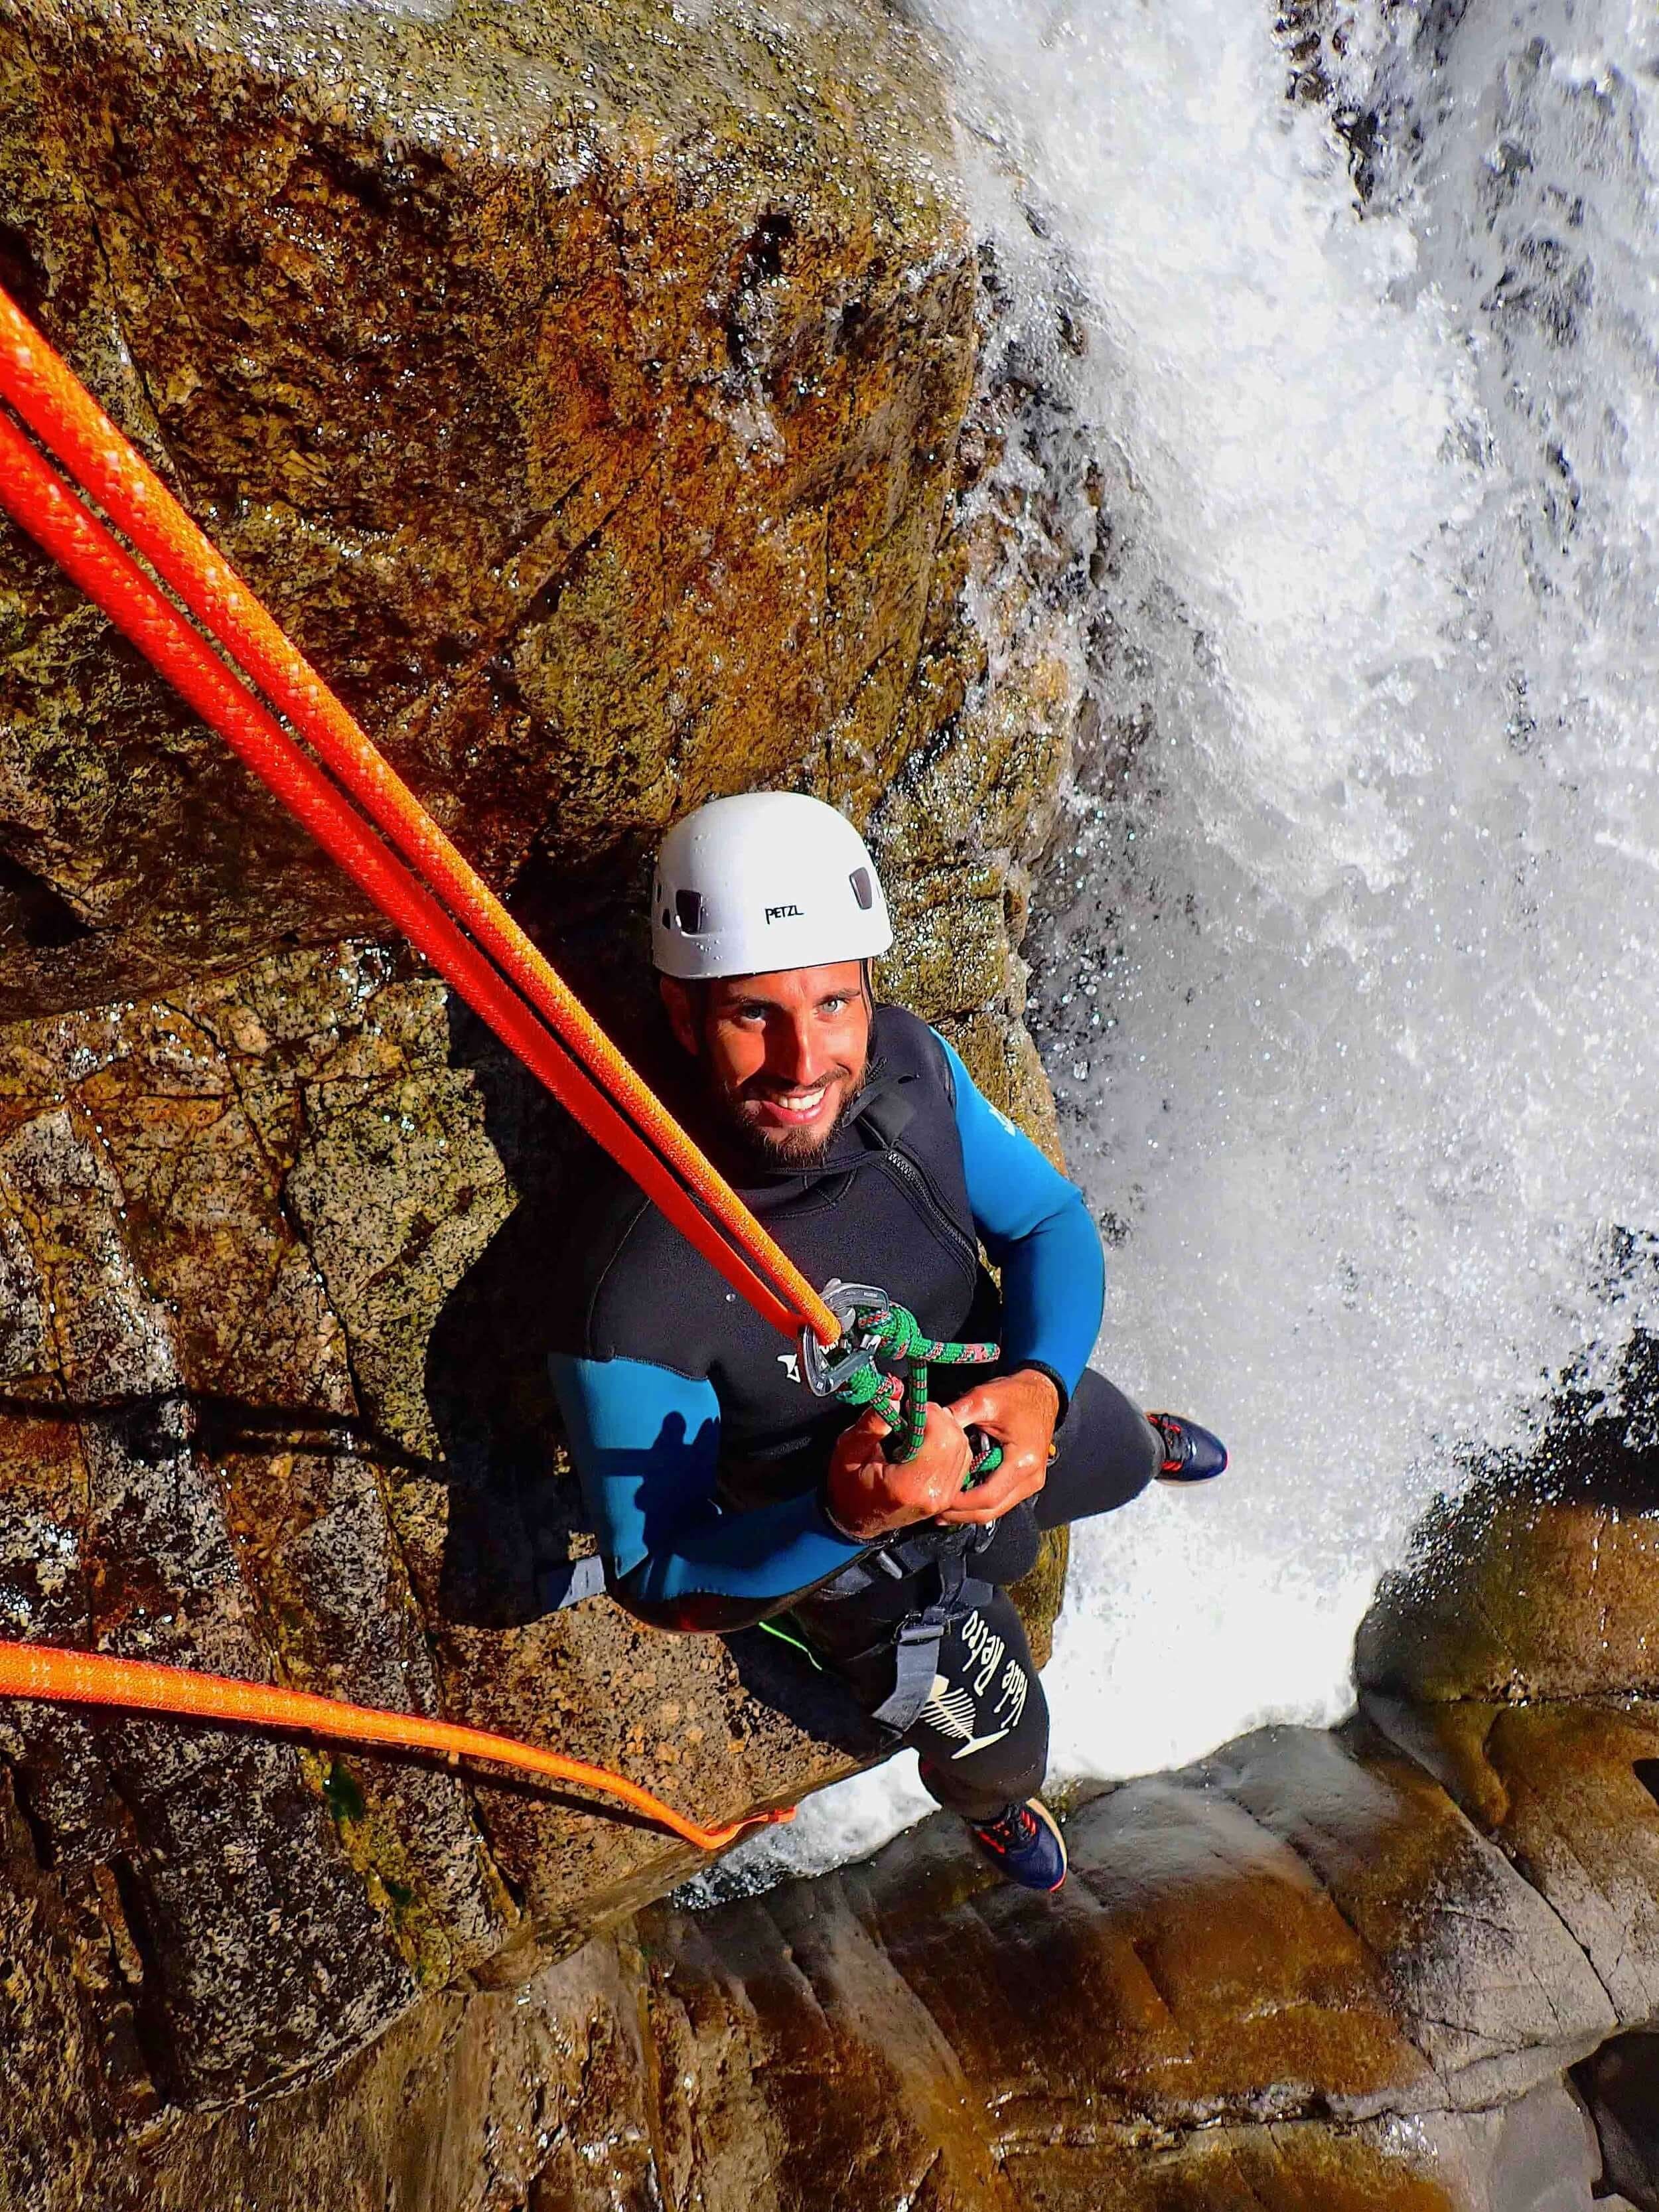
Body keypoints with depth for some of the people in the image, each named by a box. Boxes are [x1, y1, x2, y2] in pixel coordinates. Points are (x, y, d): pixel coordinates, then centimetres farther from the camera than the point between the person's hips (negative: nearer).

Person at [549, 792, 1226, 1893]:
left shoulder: (907, 1062, -28)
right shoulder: (634, 1301, -43)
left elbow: (1050, 1222, -13)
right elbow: (656, 1578, -30)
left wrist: (1042, 1386, -33)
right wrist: (840, 1515, -48)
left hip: (1017, 1402, 4)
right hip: (870, 1558, -4)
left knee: (1121, 1464, 35)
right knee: (997, 1751, 21)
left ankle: (1137, 1433, 75)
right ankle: (986, 1802, 61)